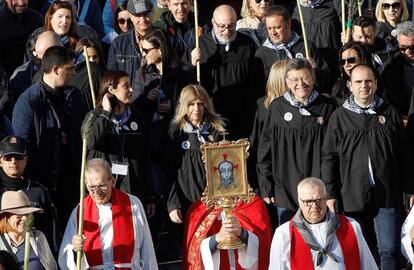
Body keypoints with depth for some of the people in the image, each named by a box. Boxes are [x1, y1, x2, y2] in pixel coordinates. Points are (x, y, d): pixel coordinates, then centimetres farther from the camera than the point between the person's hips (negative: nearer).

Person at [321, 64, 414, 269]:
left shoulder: (390, 113, 7)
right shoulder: (339, 117, 4)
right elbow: (329, 158, 4)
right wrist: (330, 194, -2)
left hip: (387, 197, 0)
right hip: (353, 197, 0)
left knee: (390, 250, -2)